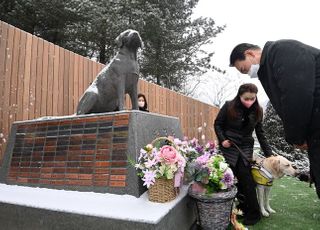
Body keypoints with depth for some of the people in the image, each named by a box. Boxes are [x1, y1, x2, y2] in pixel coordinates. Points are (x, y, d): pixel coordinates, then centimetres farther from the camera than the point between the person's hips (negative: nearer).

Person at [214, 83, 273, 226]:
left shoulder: (257, 111, -1)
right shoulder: (229, 107, -11)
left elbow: (260, 133, 7)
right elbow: (217, 124, 0)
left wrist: (269, 153, 6)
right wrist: (222, 139, -12)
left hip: (246, 148, 2)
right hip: (229, 147, -1)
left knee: (246, 179, -5)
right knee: (235, 179, 0)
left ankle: (253, 214, 10)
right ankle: (245, 209, 17)